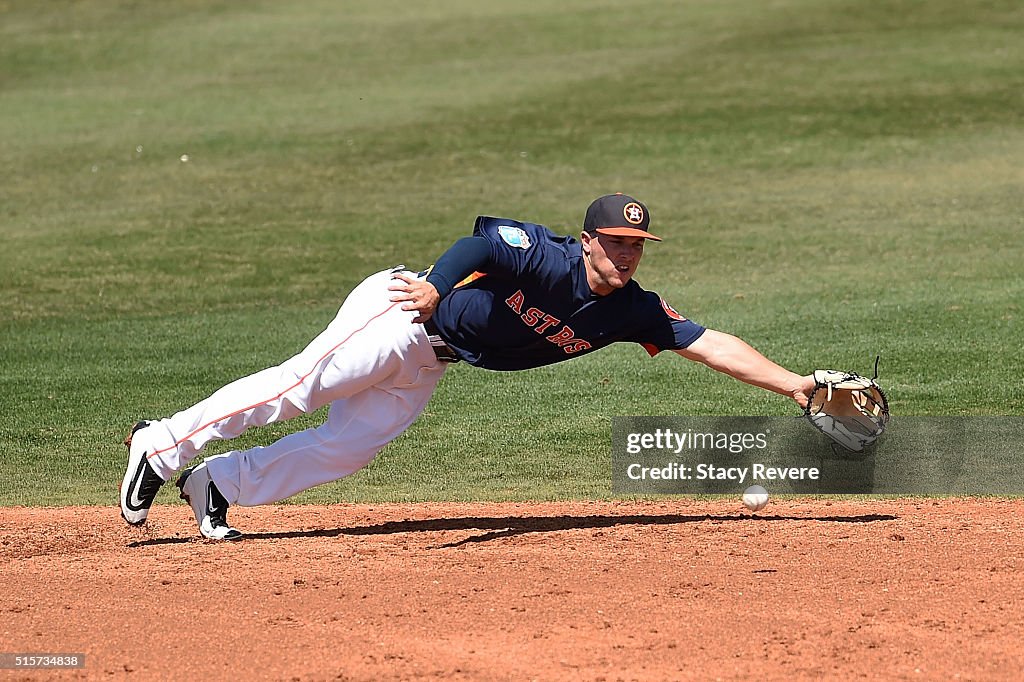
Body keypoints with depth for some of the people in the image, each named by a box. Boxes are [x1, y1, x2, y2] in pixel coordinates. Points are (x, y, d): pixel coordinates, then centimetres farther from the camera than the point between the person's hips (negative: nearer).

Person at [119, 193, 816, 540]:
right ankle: (163, 446, -10)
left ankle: (218, 482, 7)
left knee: (346, 448, -2)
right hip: (401, 315, -7)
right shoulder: (547, 257, -24)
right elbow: (488, 240, -37)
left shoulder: (632, 311, -4)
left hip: (429, 364, 7)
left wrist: (794, 383, -11)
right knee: (300, 384, -17)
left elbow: (711, 343, -5)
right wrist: (436, 286, -54)